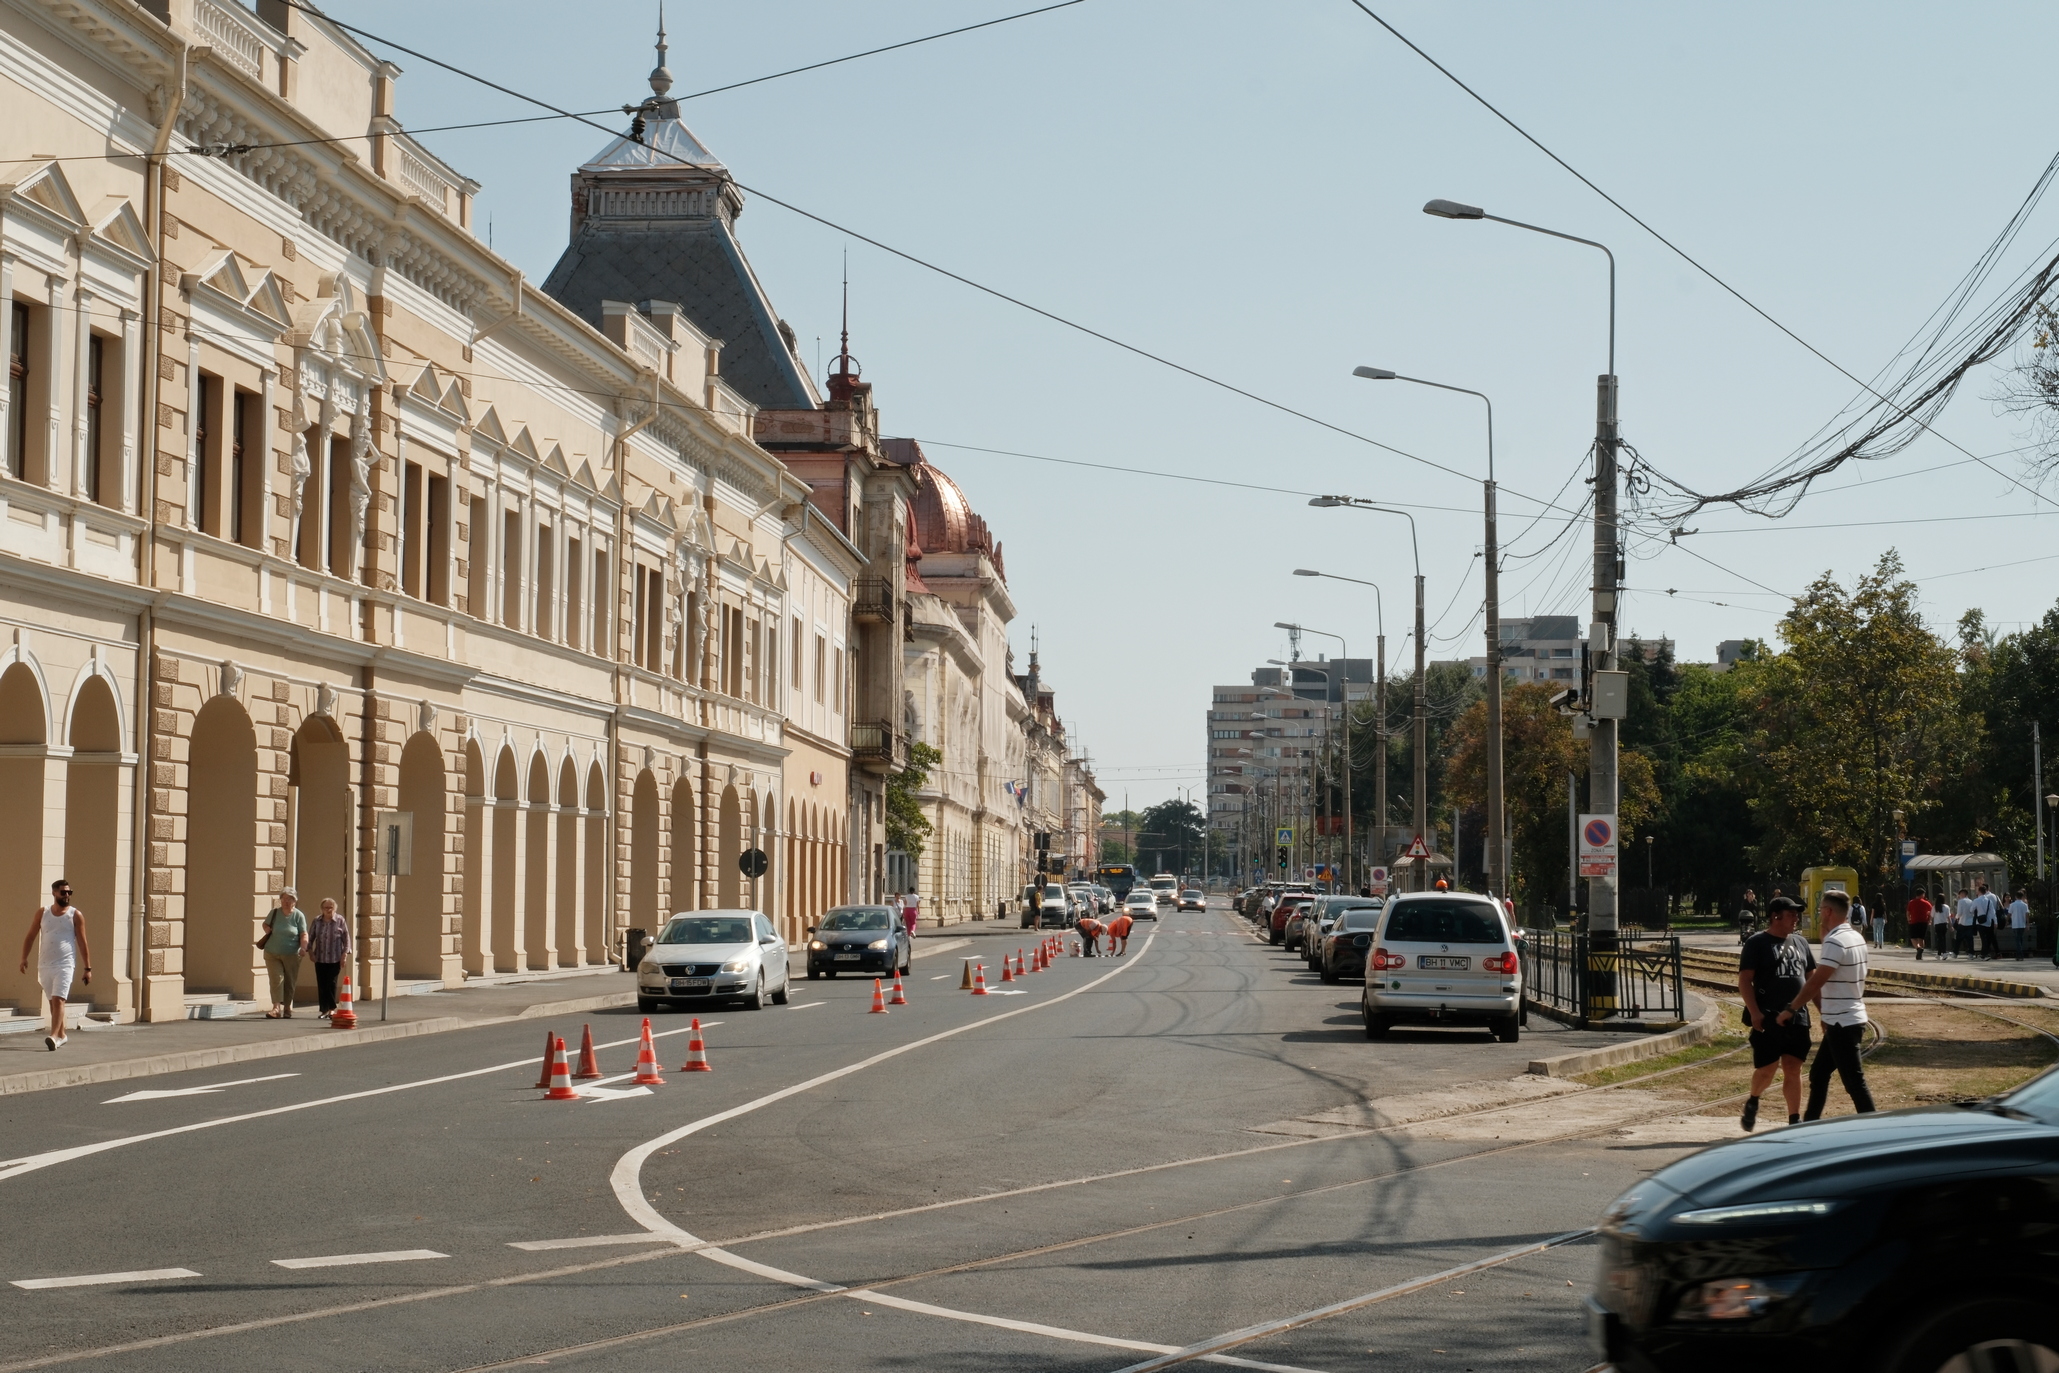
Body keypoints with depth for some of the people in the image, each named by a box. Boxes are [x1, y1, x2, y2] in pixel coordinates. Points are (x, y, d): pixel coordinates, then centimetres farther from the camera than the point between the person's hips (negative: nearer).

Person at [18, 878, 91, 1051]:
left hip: (65, 964, -4)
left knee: (58, 1000, -17)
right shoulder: (42, 912, 7)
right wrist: (24, 958, -2)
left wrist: (88, 968, -1)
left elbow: (82, 943, 1)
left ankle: (54, 1036, -24)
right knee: (53, 1001, 13)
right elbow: (31, 937, 9)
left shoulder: (75, 915, 0)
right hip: (44, 964, 4)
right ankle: (61, 1035, 26)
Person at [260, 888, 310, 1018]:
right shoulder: (275, 912, 3)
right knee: (276, 979, -10)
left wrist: (303, 947, -23)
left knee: (289, 982, 7)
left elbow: (303, 934, -6)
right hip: (272, 954, 1)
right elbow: (266, 924, 22)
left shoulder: (298, 916, -3)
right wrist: (267, 930, 0)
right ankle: (276, 1008, -18)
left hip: (291, 955, -1)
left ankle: (287, 1008, 22)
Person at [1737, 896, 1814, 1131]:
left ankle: (1794, 1121, 8)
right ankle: (1752, 1102, 26)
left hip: (1797, 1017, 5)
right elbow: (1744, 980, -9)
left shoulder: (1800, 943, 14)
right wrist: (1754, 1012, -18)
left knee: (1793, 1069, 4)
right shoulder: (1757, 943, -4)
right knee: (1767, 1068, -3)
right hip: (1767, 1019, -5)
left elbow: (1811, 978, 20)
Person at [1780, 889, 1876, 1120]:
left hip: (1842, 1023, -10)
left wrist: (1791, 1009, -11)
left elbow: (1815, 982, -20)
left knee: (1854, 1081, -6)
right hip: (1850, 1019, 10)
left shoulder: (1835, 942, -18)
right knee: (1818, 1073, 17)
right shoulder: (1856, 938, 11)